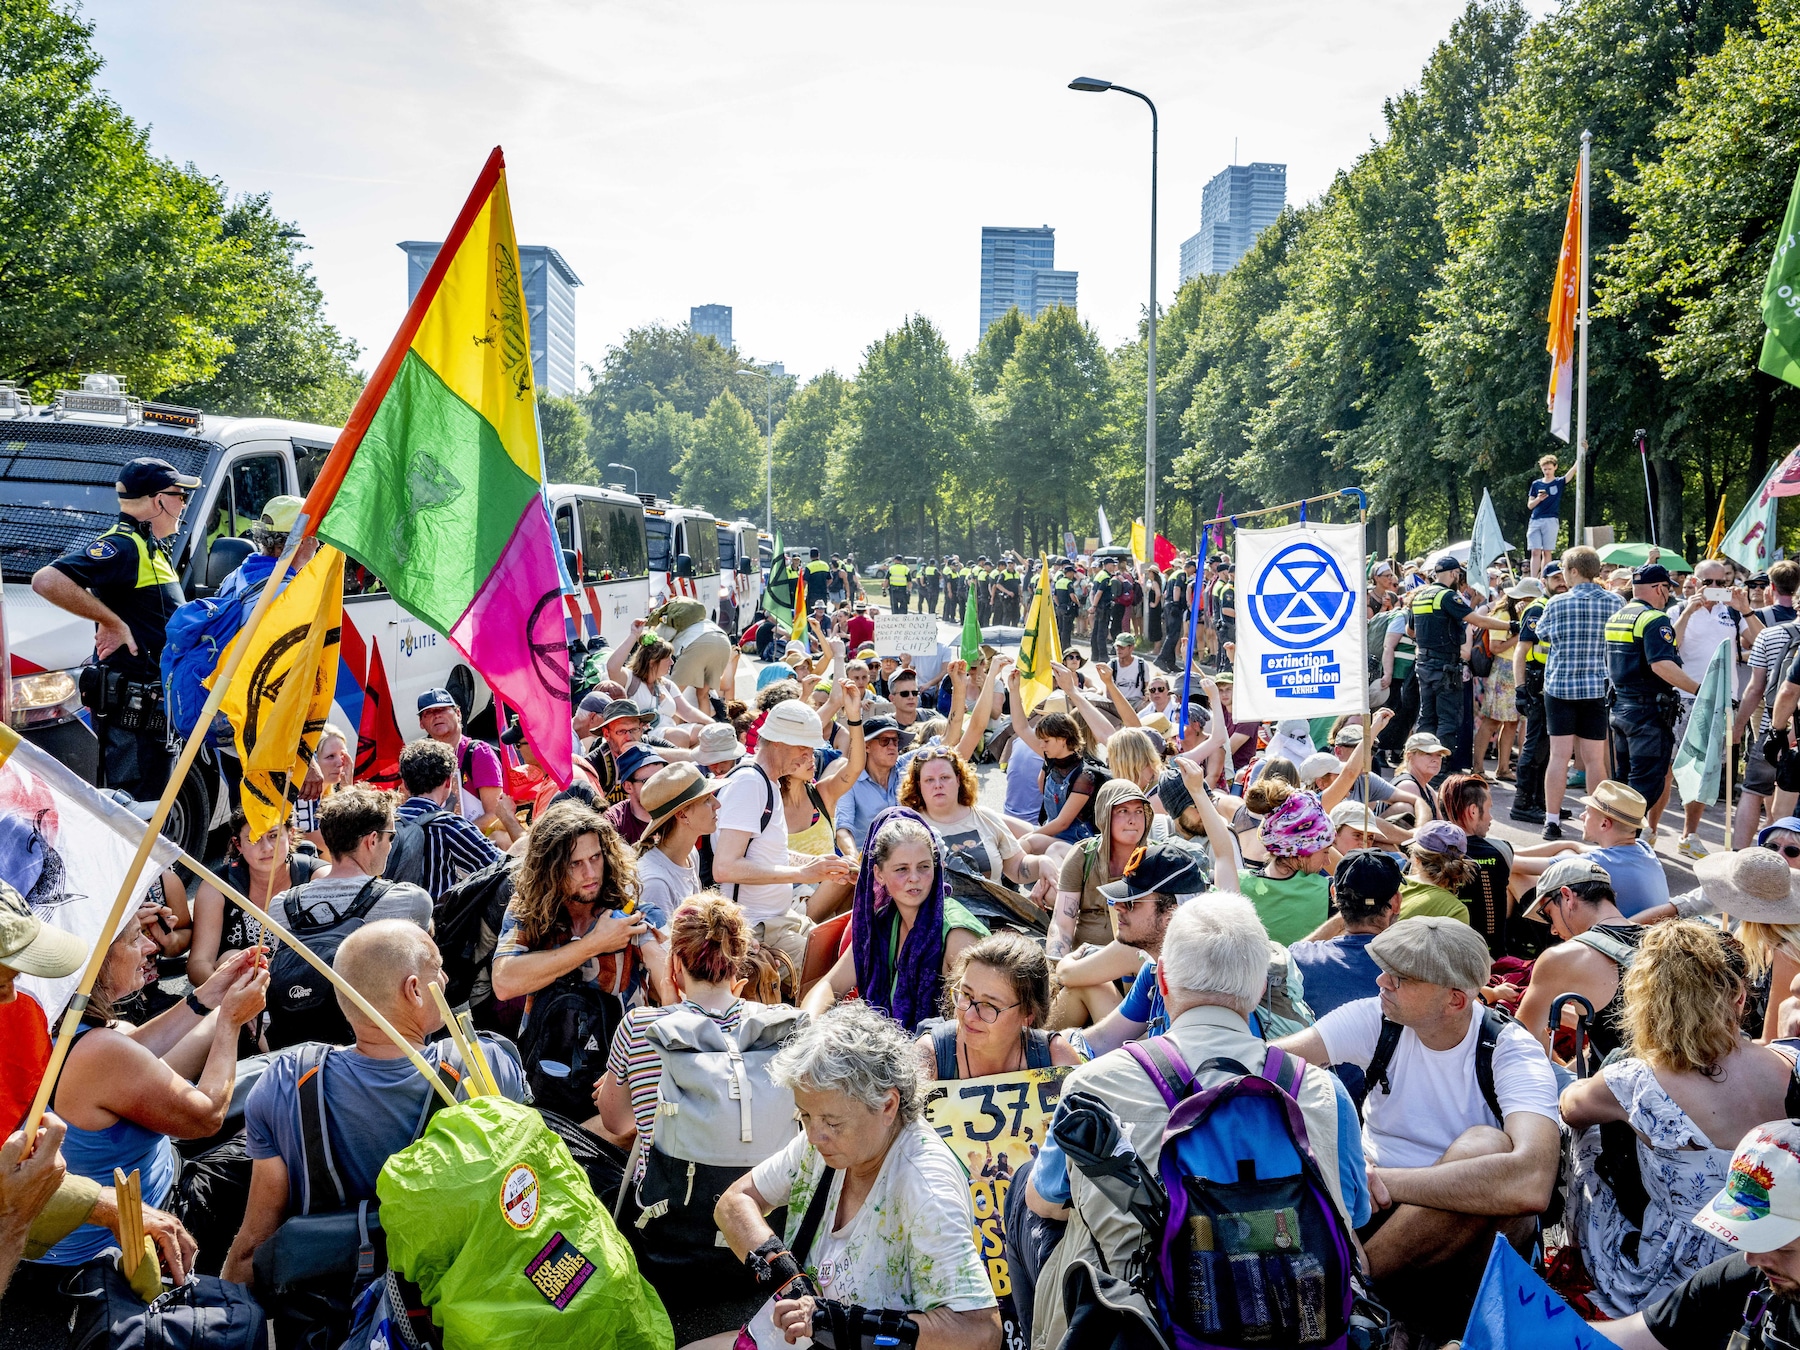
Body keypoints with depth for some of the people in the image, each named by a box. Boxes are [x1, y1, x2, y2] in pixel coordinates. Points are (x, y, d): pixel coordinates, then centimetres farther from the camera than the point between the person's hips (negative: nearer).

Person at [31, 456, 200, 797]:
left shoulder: (152, 548, 17)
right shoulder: (122, 545, -16)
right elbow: (48, 581, -30)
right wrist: (111, 623, -24)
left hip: (153, 705, 10)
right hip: (130, 708, -10)